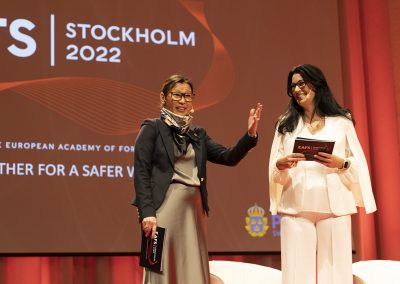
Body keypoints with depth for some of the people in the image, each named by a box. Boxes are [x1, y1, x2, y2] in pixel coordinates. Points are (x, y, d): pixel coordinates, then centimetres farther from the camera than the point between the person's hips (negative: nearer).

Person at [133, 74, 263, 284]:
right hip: (165, 206, -5)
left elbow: (229, 157, 9)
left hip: (194, 209, 5)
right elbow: (141, 172, -6)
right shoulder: (152, 128, 1)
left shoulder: (198, 134, 17)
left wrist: (250, 134, -6)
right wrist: (147, 212, -16)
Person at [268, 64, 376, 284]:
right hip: (296, 207, 1)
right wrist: (282, 164, -10)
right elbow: (273, 169, 11)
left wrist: (340, 164, -13)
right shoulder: (286, 124, 15)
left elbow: (359, 165, 6)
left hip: (334, 206, -1)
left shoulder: (342, 121, 9)